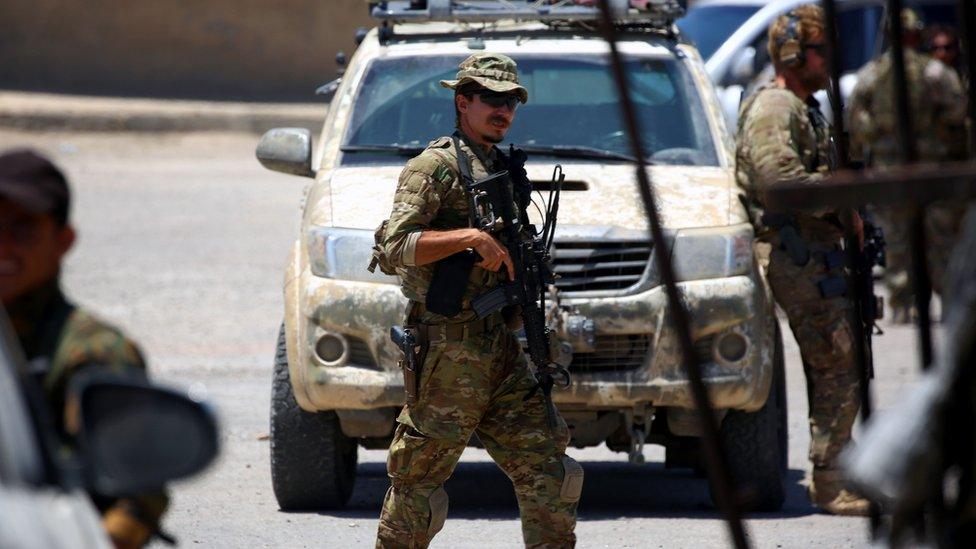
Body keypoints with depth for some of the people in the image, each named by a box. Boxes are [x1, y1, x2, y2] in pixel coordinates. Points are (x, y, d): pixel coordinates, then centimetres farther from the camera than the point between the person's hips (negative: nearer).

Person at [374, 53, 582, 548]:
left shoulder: (502, 169, 19)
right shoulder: (434, 166, -7)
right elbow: (397, 245, -19)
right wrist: (472, 237, -25)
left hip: (502, 349, 8)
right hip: (448, 353, -8)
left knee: (548, 472, 1)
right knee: (419, 482, -1)